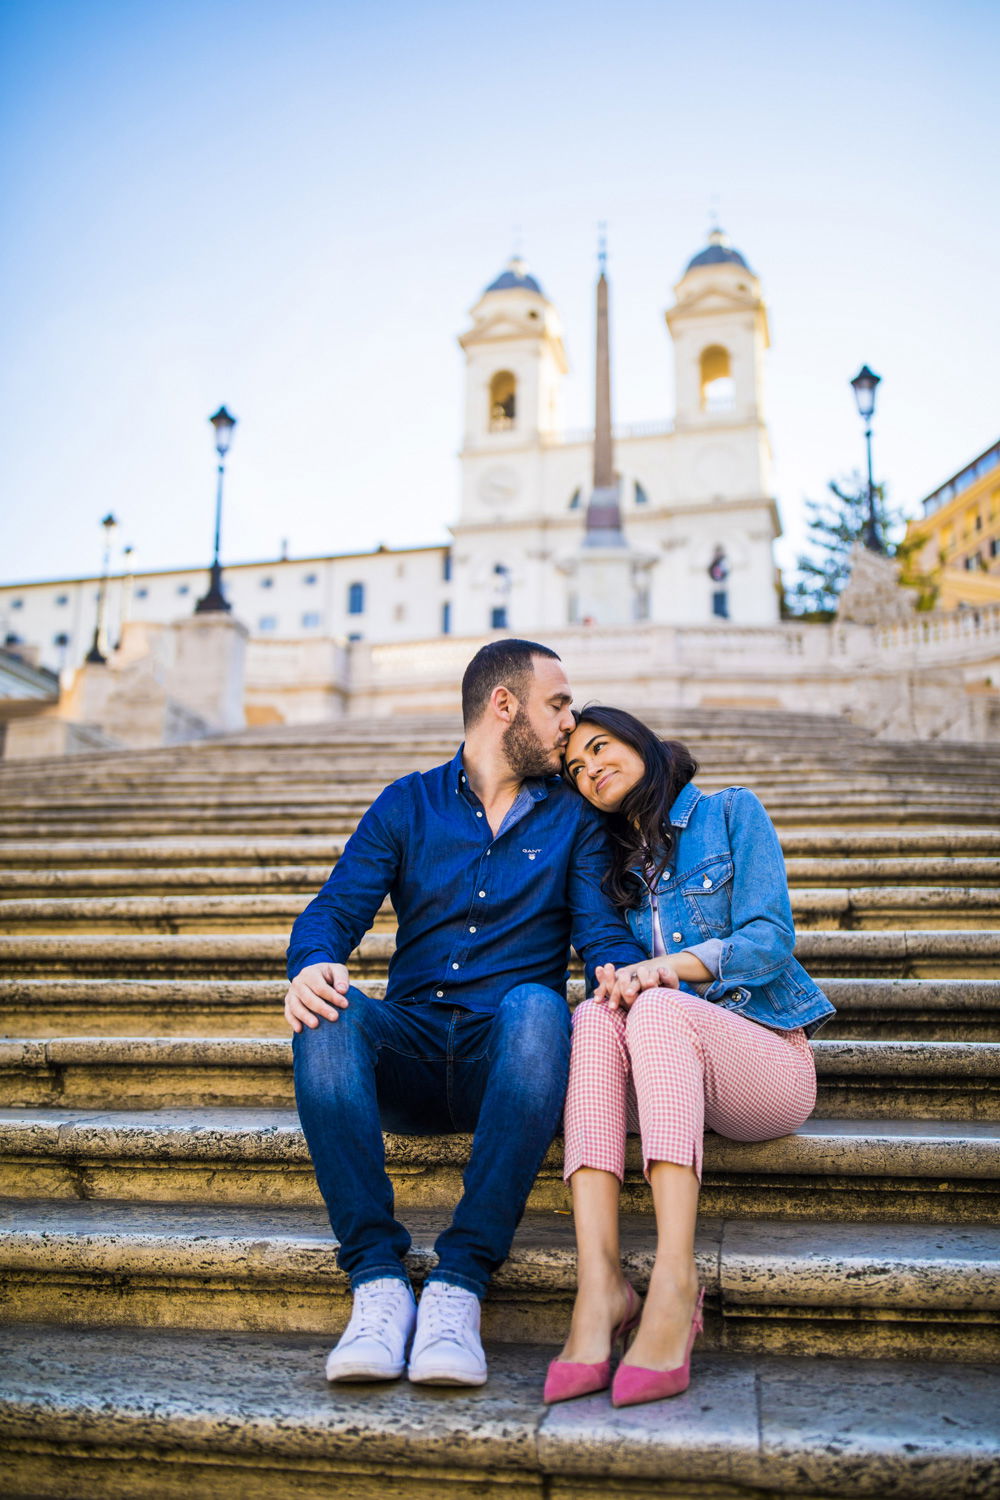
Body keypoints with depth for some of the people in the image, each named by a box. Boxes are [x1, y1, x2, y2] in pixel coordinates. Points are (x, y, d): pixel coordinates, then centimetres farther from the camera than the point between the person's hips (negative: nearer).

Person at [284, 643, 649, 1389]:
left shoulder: (574, 817, 13)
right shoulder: (407, 804, 12)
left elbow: (602, 929, 3)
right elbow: (336, 910, 2)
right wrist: (313, 963, -22)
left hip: (505, 1059, -1)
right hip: (412, 1054, 1)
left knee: (537, 1007, -34)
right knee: (329, 1014, -29)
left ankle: (459, 1283, -33)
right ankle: (378, 1281, -29)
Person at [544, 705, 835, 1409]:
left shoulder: (731, 813, 6)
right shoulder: (613, 865, 20)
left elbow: (770, 939, -6)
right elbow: (615, 966, 12)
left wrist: (669, 966, -22)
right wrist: (615, 980, -13)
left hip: (766, 1058, -3)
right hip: (667, 1076, 3)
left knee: (657, 1008, -33)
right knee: (596, 1014, -29)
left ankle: (675, 1279, -42)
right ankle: (599, 1284, -40)